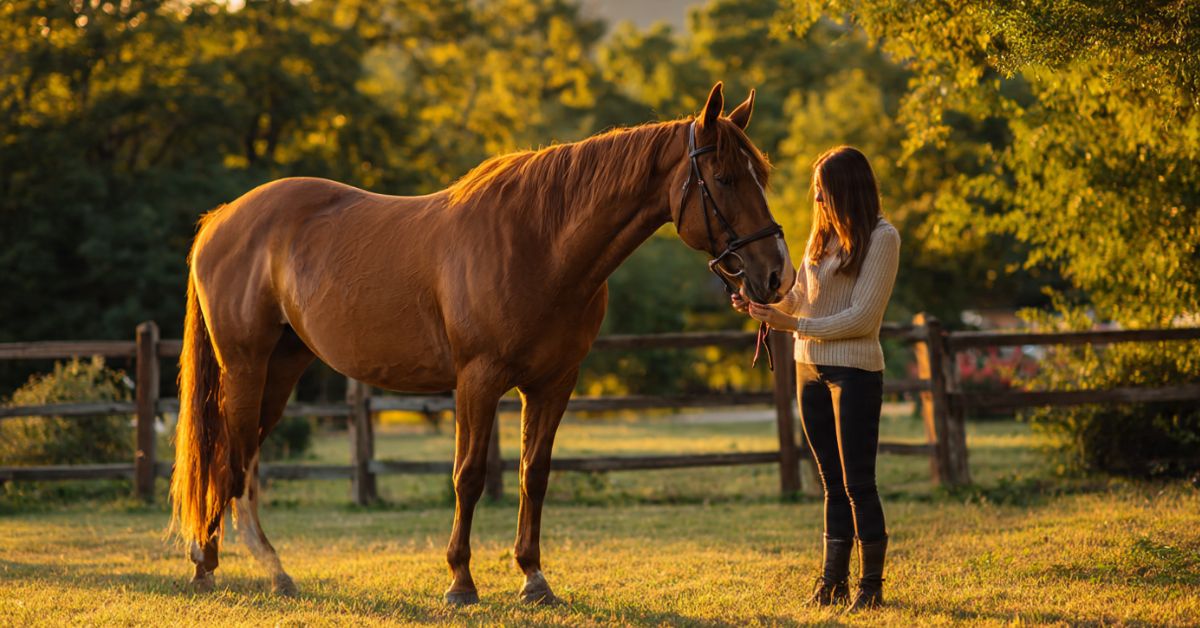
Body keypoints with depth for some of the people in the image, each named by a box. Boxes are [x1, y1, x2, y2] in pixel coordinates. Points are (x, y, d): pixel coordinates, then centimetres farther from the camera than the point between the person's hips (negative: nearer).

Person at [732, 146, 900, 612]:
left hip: (853, 371, -7)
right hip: (810, 370, 7)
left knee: (858, 483, -6)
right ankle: (833, 581, 14)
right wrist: (759, 305, -4)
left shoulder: (882, 238, -10)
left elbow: (862, 317, -16)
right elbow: (797, 298, 15)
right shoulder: (822, 237, 12)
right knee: (833, 484, 11)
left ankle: (872, 586, -1)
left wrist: (794, 325, -17)